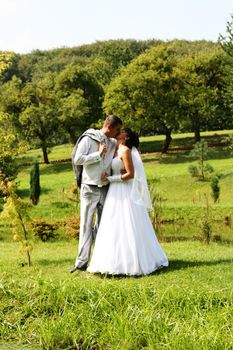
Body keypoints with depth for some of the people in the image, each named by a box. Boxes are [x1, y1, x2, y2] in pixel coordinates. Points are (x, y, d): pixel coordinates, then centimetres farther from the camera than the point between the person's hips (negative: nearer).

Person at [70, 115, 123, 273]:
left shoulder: (113, 143, 8)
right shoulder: (88, 139, -7)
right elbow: (77, 160, -14)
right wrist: (98, 154, -14)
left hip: (105, 188, 5)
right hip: (90, 188, -5)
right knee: (86, 224, -3)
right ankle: (82, 261, -1)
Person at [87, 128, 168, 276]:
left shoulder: (125, 150, -11)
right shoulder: (117, 151, 16)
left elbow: (130, 174, -17)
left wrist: (110, 179, -14)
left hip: (124, 194, -9)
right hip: (117, 193, 9)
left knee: (125, 228, -7)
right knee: (117, 229, 9)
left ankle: (130, 262, -3)